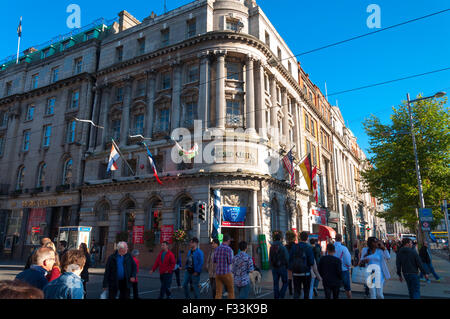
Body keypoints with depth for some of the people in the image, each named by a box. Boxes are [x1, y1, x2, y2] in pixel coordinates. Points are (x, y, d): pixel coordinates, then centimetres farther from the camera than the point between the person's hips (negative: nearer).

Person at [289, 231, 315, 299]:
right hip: (306, 273, -2)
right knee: (306, 291, 16)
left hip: (295, 273, 2)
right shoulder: (308, 248, -13)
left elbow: (290, 259, -2)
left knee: (296, 291, 7)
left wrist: (292, 268, 9)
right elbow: (311, 262, -15)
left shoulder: (294, 247, -3)